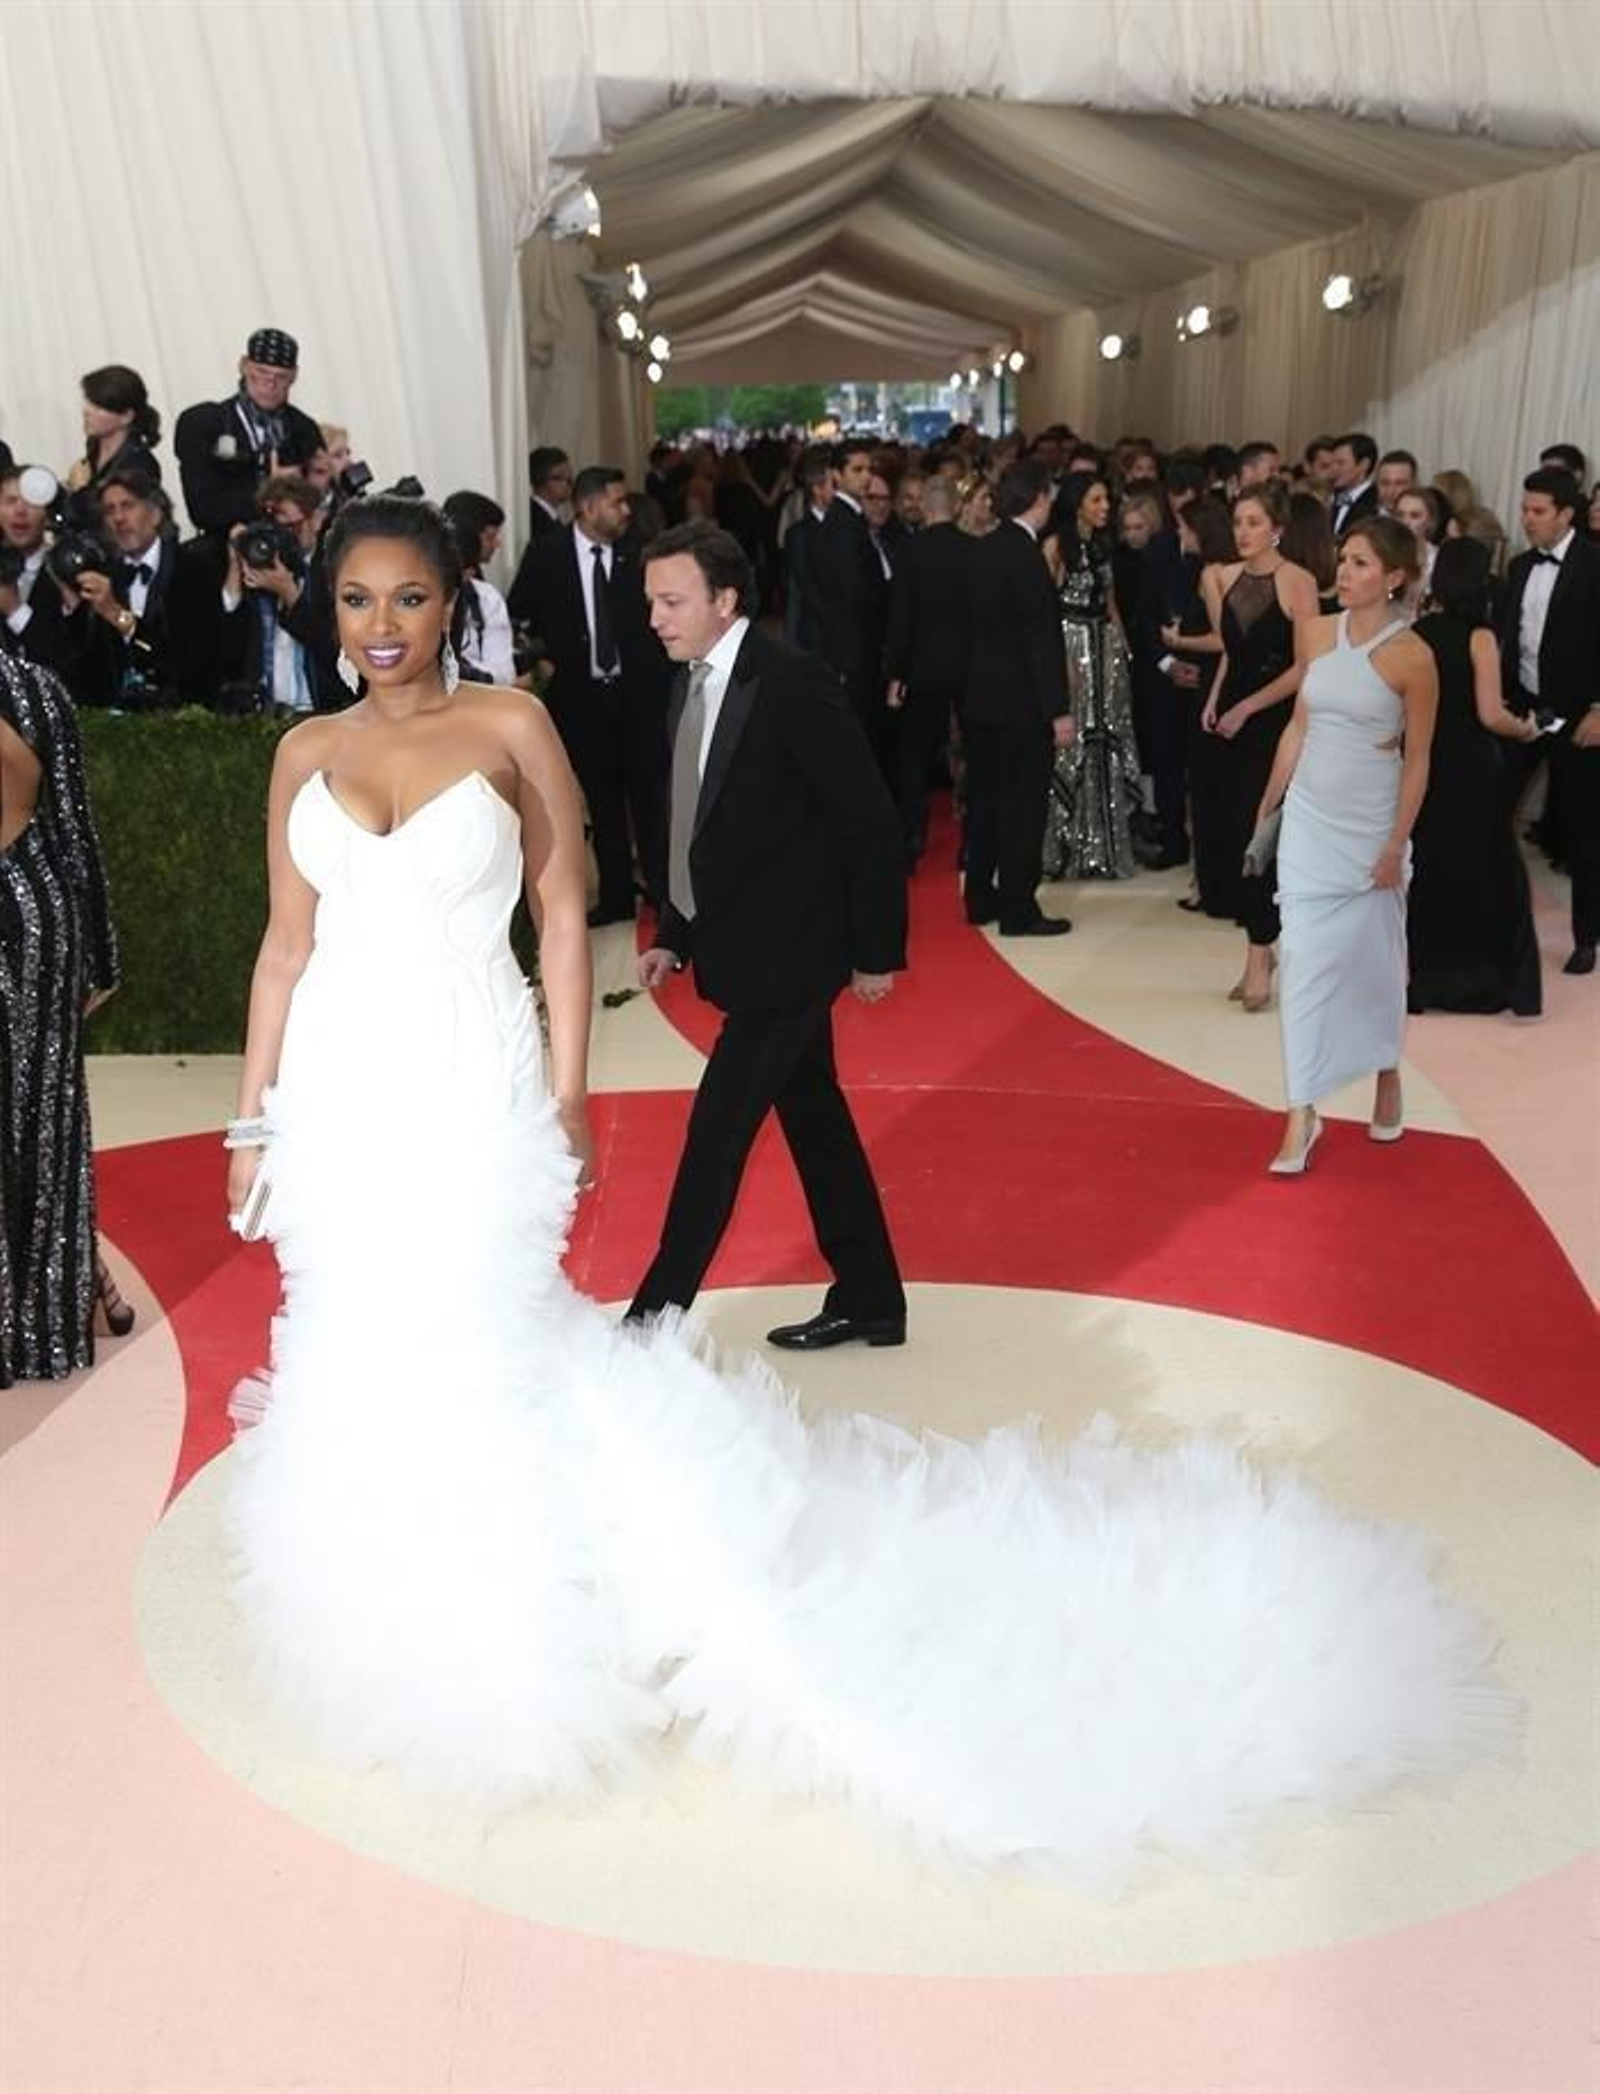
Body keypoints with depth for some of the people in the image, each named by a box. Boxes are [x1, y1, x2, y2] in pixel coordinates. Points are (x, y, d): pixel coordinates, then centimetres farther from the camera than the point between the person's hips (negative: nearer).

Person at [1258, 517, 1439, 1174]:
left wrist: (1396, 845, -9)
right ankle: (1301, 1115, 1)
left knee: (1374, 955, 13)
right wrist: (1267, 806, 11)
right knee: (1304, 957, -2)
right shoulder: (1314, 633, 0)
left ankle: (1386, 1076, 37)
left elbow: (1417, 759, -7)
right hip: (1310, 818, 3)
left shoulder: (1412, 657, -12)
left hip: (1371, 824, -3)